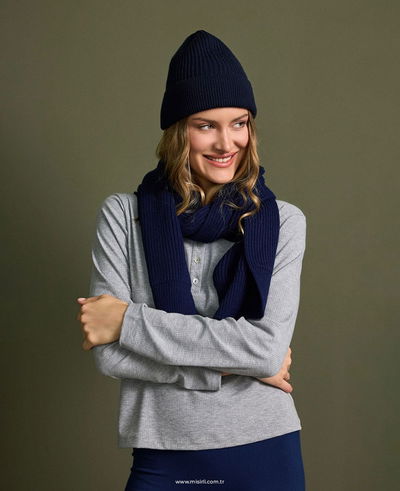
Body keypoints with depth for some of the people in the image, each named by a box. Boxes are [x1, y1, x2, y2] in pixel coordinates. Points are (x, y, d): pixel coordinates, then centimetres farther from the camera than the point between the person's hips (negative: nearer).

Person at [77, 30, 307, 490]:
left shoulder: (282, 221, -4)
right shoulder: (123, 216, -5)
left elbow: (269, 346, -15)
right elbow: (108, 354, -11)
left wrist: (129, 321, -15)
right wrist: (236, 363, -14)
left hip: (267, 452, 1)